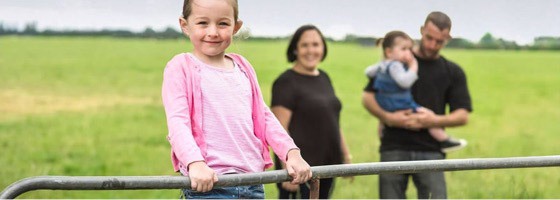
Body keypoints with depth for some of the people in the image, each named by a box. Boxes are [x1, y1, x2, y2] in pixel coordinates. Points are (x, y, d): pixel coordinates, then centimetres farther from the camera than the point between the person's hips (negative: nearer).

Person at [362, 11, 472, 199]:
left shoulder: (453, 72, 11)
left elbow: (463, 115, 5)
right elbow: (368, 96, 4)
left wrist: (435, 120, -14)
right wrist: (387, 116, -14)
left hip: (430, 151, 1)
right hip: (394, 148, 0)